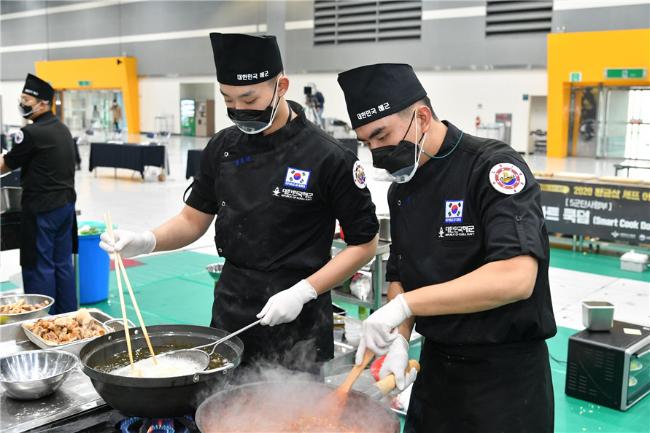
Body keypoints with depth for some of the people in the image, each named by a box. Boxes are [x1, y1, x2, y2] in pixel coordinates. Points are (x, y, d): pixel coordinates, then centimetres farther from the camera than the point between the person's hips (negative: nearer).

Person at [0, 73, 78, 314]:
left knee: (38, 265, 1)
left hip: (42, 208, -8)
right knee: (63, 262, 14)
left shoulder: (33, 133, -15)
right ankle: (67, 315, 21)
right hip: (66, 202, 8)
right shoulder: (62, 129, 11)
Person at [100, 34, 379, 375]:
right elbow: (194, 219, 10)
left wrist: (303, 292, -18)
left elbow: (364, 244, -9)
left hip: (295, 322, -5)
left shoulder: (328, 158, -15)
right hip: (230, 311, 5)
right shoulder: (224, 147, 1)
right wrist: (147, 241, -8)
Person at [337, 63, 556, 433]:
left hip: (505, 373, -7)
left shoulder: (493, 167, -19)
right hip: (435, 365, 7)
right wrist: (400, 339, -6)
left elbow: (516, 278, -31)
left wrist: (405, 304, -31)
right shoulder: (402, 188, 5)